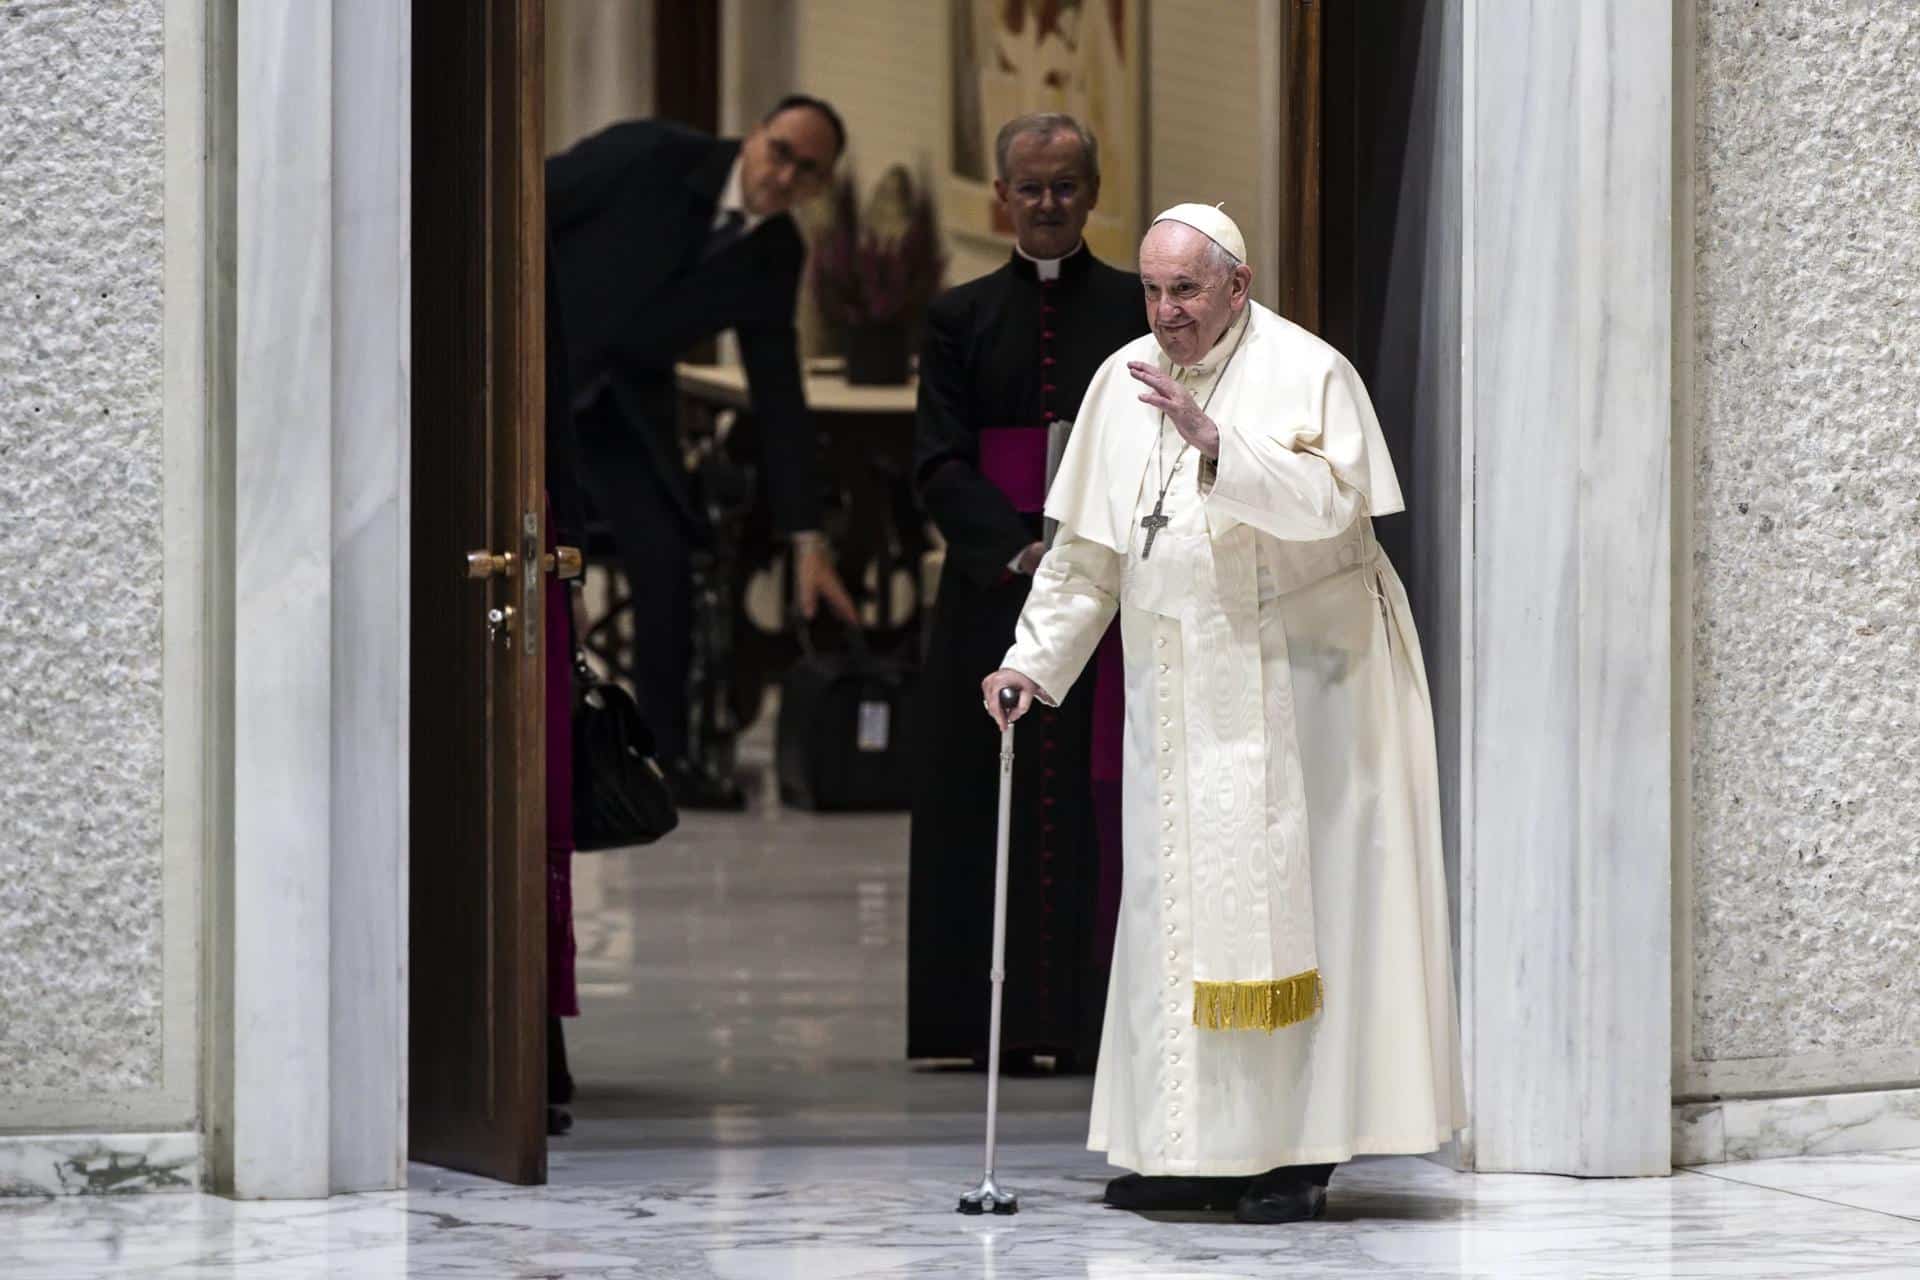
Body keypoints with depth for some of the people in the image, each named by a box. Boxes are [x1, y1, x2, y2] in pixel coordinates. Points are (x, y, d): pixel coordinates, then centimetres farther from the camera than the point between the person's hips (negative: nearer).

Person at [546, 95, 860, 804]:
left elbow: (779, 395, 2)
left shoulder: (774, 257, -3)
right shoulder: (653, 154, -19)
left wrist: (808, 541, 0)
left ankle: (665, 760, 8)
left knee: (667, 564, -5)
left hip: (622, 402, 5)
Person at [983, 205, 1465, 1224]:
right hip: (1179, 695, 6)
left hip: (1295, 674, -5)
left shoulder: (1305, 373, -7)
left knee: (1288, 896, -6)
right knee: (1178, 901, 3)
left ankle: (1298, 1152, -2)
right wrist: (1034, 659, 6)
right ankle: (1197, 1148, 8)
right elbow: (1087, 548, 14)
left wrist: (1214, 441, -30)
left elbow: (1330, 501, -22)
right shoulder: (1122, 383, 9)